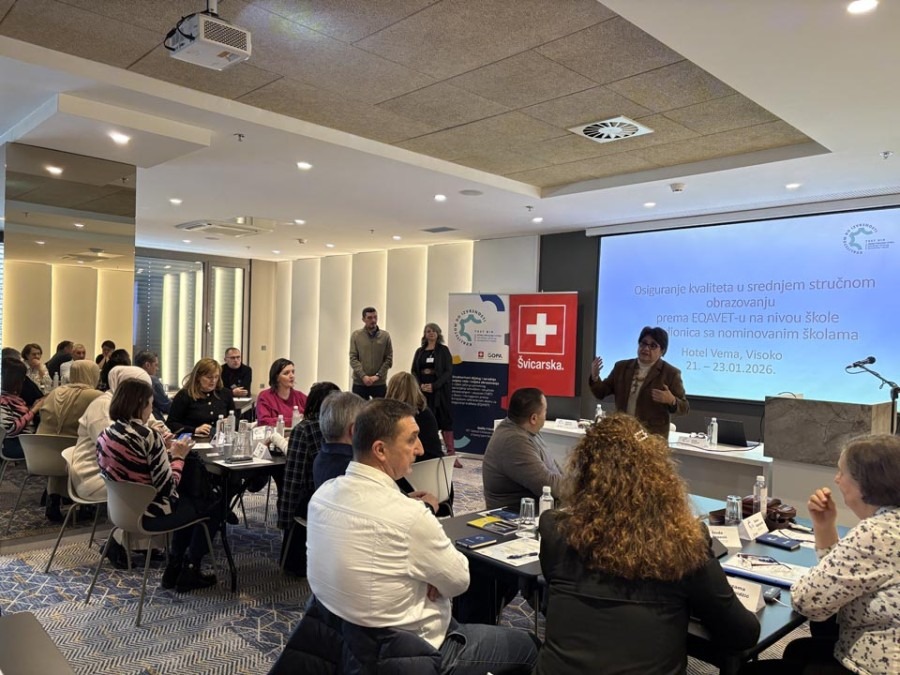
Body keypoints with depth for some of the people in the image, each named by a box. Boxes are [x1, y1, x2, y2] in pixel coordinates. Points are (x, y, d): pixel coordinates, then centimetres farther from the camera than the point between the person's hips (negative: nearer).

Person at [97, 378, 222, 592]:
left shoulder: (105, 436, -2)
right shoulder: (148, 436, -26)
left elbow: (133, 467, 8)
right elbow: (167, 487, -25)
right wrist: (178, 457, -10)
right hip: (151, 514, -8)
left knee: (189, 500, 30)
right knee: (213, 505, 14)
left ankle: (174, 568, 30)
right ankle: (189, 572, 21)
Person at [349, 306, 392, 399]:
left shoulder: (385, 336, 4)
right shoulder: (356, 335, 3)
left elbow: (389, 359, 2)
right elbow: (353, 358, -2)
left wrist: (378, 376, -10)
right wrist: (363, 376, -14)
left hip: (380, 383, 0)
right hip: (359, 383, 0)